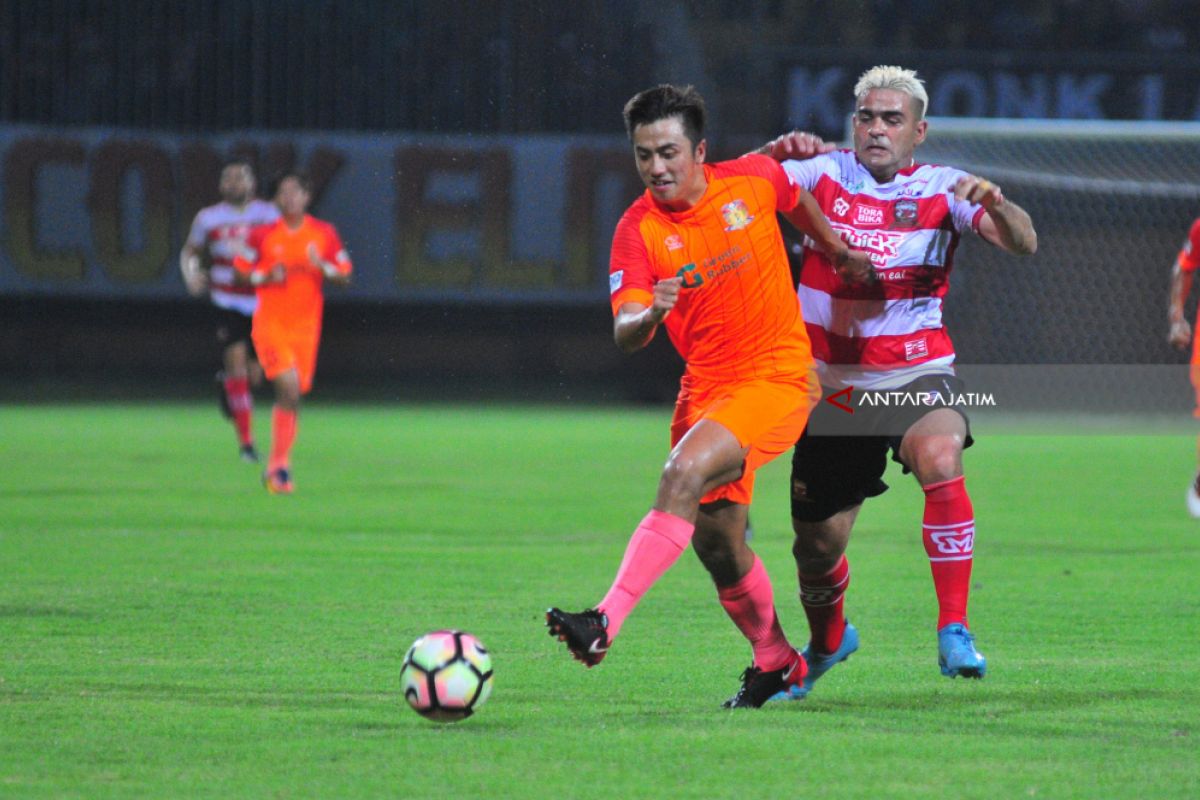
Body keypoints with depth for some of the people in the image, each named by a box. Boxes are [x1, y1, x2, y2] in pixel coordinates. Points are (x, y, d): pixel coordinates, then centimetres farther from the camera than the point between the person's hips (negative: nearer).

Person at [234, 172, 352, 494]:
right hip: (270, 322, -3)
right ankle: (280, 465, -13)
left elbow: (344, 277, 7)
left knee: (292, 396, 4)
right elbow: (242, 272, 6)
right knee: (289, 388, -19)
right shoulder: (263, 235, 0)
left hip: (306, 325, 3)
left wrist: (322, 267, -13)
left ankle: (277, 466, 18)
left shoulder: (325, 234, 3)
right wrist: (268, 277, -13)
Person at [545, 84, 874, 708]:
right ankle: (773, 660, 32)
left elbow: (798, 199, 20)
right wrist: (650, 314, -39)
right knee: (717, 543, 7)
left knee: (683, 474, -26)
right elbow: (624, 337, -18)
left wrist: (840, 252, 30)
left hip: (778, 377, -4)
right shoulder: (638, 231, -7)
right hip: (705, 386, 4)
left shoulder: (754, 180, -6)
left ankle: (607, 622, -34)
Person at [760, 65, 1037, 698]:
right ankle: (827, 641, 43)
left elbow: (1023, 243, -13)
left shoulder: (941, 190, -2)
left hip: (916, 372, -2)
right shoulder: (823, 174, 1)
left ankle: (953, 631, -31)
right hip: (834, 383, 2)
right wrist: (775, 153, -26)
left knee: (941, 461, -34)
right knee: (816, 543, 9)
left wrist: (995, 202, -35)